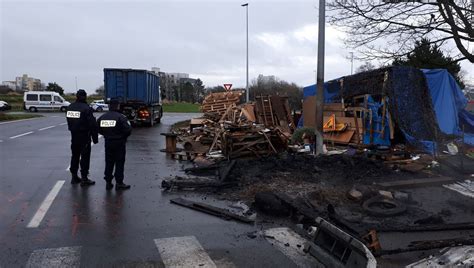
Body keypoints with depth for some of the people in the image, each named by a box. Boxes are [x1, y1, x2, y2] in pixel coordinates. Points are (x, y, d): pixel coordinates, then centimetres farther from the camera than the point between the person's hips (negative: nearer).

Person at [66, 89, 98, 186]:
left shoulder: (70, 107, 5)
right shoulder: (86, 109, -18)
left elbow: (69, 122, 13)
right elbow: (93, 124, -18)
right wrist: (95, 138, -11)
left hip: (74, 136, 7)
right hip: (84, 136, -7)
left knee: (75, 156, 17)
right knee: (85, 157, -1)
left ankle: (74, 177, 25)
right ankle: (84, 178, 1)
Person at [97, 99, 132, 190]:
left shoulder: (102, 117, 2)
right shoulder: (121, 117, -17)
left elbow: (98, 129, 8)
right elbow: (128, 129, -20)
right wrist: (124, 136, 0)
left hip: (108, 142, 5)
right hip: (119, 143, -5)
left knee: (109, 162, 14)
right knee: (119, 163, 3)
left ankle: (108, 182, 17)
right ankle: (119, 183, 5)